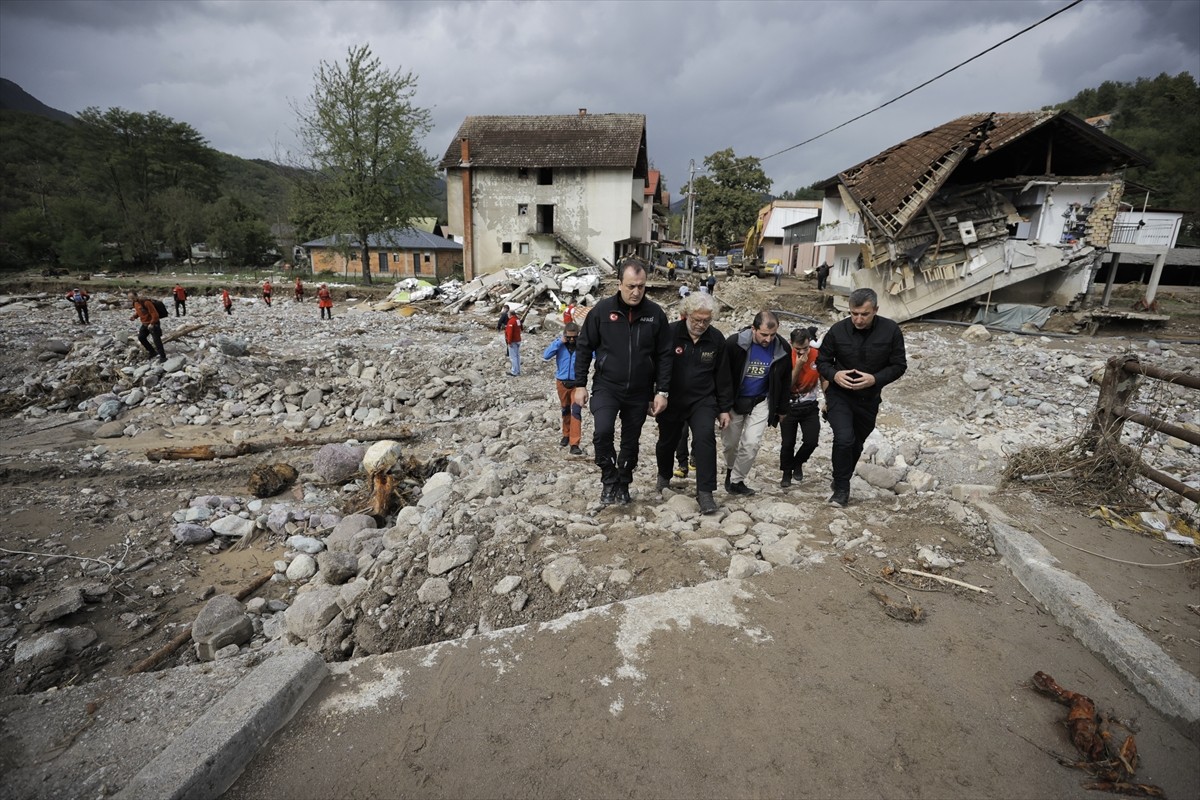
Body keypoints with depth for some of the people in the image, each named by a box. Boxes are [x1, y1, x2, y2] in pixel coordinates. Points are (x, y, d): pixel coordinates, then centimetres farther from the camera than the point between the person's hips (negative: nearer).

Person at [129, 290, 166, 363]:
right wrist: (134, 316, 0)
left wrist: (152, 323, -24)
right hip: (145, 324, 10)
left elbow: (154, 313, -24)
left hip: (153, 323, -10)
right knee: (141, 337, 12)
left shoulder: (146, 302, -24)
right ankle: (153, 352, 25)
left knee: (156, 340, -9)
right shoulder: (135, 303, 4)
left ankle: (163, 357, -5)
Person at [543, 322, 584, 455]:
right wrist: (560, 342, -21)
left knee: (576, 412, -11)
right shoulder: (559, 343, -5)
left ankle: (574, 444, -11)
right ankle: (566, 435, 37)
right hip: (561, 382, 2)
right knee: (565, 410, 18)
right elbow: (546, 356, -18)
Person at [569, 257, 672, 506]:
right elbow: (584, 348, 1)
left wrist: (662, 392, -2)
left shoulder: (655, 313, -3)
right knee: (603, 431, -21)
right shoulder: (602, 310, -7)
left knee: (631, 441, 13)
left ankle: (623, 484, 34)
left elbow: (664, 355, 1)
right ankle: (609, 480, 2)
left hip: (640, 392, 2)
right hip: (606, 387, -1)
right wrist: (580, 384, -2)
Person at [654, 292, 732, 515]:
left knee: (705, 438, -19)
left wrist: (724, 408, 5)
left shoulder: (717, 339, -3)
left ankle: (705, 492, -12)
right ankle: (664, 476, 44)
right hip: (671, 402, 0)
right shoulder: (670, 333, -13)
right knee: (667, 442, 15)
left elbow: (722, 375, 3)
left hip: (703, 400, 1)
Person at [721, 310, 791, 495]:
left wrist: (781, 409, 7)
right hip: (734, 401, -1)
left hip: (761, 402, 1)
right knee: (730, 443, 9)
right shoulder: (734, 343, -21)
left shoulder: (783, 349, -11)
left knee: (752, 443, -10)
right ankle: (730, 470, 40)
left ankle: (737, 480, 9)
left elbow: (785, 381, 2)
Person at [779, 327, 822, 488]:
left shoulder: (817, 356, -9)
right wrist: (798, 366, -27)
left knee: (811, 441, -7)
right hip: (789, 406, -1)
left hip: (810, 406, 2)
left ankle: (798, 463, 24)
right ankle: (786, 473, 25)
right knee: (787, 443, 1)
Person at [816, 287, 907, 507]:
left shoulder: (890, 330, -11)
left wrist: (875, 379, -23)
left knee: (857, 444, 16)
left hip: (869, 399, 3)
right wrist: (834, 375, -23)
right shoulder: (838, 330, -13)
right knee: (844, 438, -21)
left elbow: (899, 365, -5)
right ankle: (841, 488, -4)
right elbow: (822, 361, -1)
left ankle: (841, 481, 39)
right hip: (840, 395, -2)